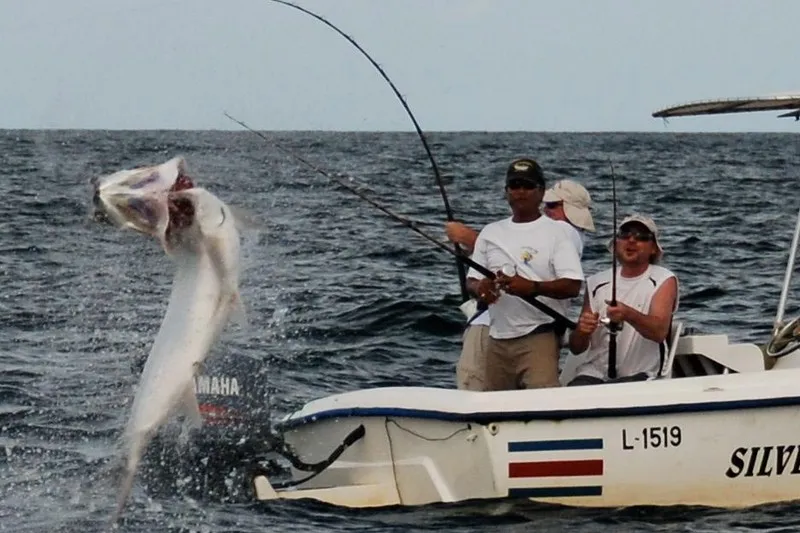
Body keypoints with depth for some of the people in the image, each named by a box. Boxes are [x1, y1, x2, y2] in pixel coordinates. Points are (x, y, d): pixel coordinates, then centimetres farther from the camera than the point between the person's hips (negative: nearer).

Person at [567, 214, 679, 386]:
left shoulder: (664, 280, 3)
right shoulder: (596, 283, 12)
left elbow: (660, 332, -16)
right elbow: (576, 348, 12)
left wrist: (628, 315, -35)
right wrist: (582, 331, -11)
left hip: (639, 376, -2)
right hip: (594, 373, 2)